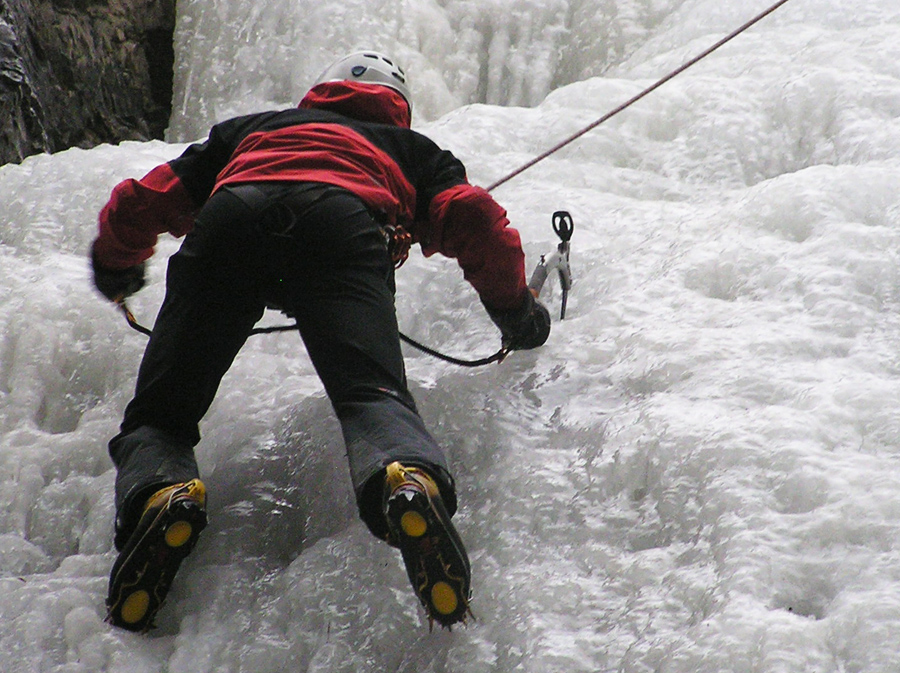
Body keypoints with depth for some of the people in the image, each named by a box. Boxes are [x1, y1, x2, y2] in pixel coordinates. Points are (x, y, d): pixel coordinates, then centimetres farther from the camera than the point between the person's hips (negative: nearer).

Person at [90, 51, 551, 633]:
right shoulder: (408, 148, 40)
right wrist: (515, 310, 34)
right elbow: (474, 217, 20)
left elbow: (139, 204, 40)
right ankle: (410, 481, -50)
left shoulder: (250, 128, 44)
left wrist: (118, 268, 61)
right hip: (341, 221, -1)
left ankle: (160, 493, -26)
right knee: (373, 393, -18)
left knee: (159, 415, 6)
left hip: (231, 215, 1)